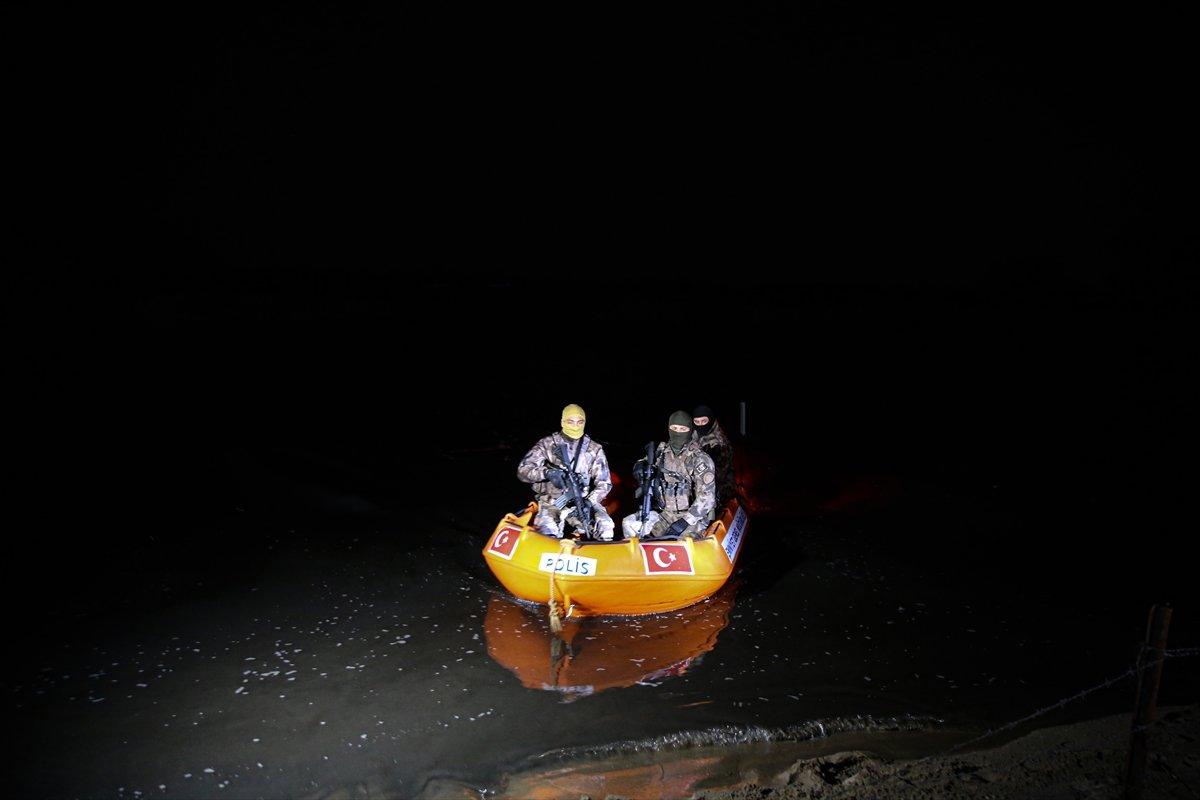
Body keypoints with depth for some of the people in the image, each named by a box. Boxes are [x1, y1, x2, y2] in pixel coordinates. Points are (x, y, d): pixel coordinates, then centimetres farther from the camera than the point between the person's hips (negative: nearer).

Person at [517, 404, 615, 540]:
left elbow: (604, 483, 5)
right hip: (552, 502, -1)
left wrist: (588, 502, -15)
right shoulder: (547, 444, 2)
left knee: (605, 525, -26)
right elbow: (523, 470, -5)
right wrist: (547, 473, -25)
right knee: (547, 529, -34)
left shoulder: (594, 449, 7)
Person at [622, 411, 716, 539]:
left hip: (692, 515, -5)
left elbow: (706, 497, -16)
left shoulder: (699, 458, -11)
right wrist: (640, 465, -2)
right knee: (629, 525, -11)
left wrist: (685, 521, -23)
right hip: (664, 512, 5)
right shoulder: (662, 450, 4)